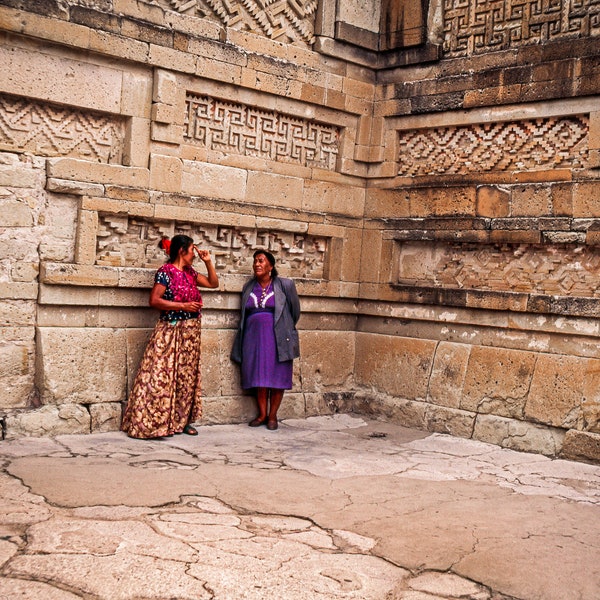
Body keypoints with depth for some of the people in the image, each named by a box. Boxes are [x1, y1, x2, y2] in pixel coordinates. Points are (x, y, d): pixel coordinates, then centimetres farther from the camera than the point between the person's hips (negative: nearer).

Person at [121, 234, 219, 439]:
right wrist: (183, 306, -18)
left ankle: (182, 420, 17)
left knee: (186, 377, 10)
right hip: (171, 332, -8)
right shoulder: (166, 272, -10)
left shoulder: (190, 273, 13)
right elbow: (154, 300, -16)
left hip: (191, 333, 8)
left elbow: (213, 283, 23)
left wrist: (208, 261, 12)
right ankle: (153, 423, -3)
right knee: (164, 376, -8)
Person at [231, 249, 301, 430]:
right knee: (259, 378, 3)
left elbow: (295, 311, 7)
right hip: (254, 338, 3)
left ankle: (272, 415, 11)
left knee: (277, 377, 0)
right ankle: (262, 414, 13)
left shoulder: (285, 285, 0)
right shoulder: (248, 287, 11)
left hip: (277, 339, -3)